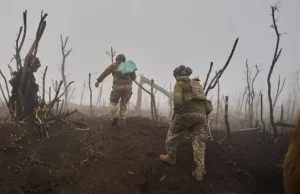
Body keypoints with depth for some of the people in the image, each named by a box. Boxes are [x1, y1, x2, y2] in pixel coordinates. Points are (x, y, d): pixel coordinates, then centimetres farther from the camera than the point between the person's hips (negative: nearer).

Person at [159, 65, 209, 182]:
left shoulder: (179, 84, 6)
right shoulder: (197, 84, 26)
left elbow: (177, 99, -12)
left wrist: (176, 113, -5)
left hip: (187, 113, -6)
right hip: (201, 114, 6)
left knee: (172, 134, 15)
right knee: (199, 141, 3)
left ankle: (171, 157, 27)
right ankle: (199, 170, -5)